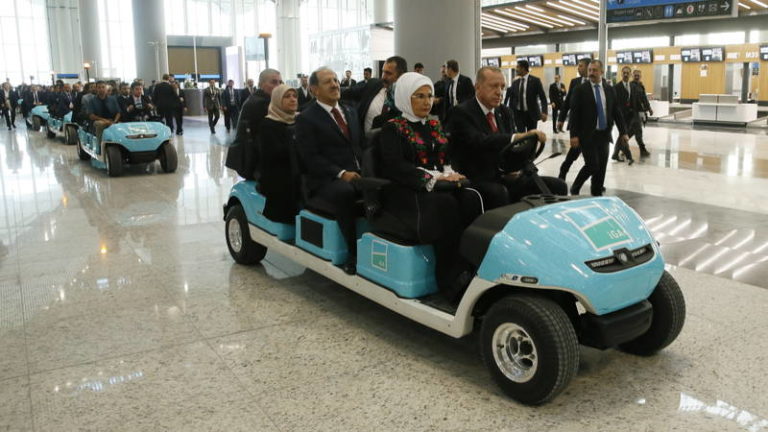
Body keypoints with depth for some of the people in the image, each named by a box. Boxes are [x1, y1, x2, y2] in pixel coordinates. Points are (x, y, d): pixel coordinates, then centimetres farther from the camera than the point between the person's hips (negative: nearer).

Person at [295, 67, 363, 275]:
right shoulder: (306, 119, 0)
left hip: (357, 174, 6)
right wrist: (341, 174, -19)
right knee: (345, 192, -38)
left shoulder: (350, 112, 21)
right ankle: (353, 253, -30)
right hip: (325, 180, -5)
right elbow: (311, 158, -9)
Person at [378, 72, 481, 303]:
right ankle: (451, 281, -29)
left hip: (439, 186, 6)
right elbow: (395, 166, -12)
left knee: (471, 199, -25)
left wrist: (451, 173, -9)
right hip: (404, 191, -5)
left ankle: (473, 270, -31)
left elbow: (448, 158, 16)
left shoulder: (435, 126, 22)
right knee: (446, 205, -34)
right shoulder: (392, 129, 3)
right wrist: (433, 177, -22)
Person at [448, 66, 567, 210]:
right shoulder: (461, 113, -8)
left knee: (558, 186, -9)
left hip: (506, 177, 7)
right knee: (499, 193, -40)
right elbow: (480, 142, -26)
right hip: (478, 182, -7)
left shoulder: (504, 112, 16)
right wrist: (518, 137, -38)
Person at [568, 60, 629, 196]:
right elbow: (574, 114, -8)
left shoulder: (610, 89, 8)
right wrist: (574, 135, -14)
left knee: (601, 167, 6)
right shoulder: (580, 90, -5)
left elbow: (616, 112, 11)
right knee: (592, 165, -11)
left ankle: (597, 194, 19)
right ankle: (575, 188, 10)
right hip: (587, 135, -4)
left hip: (604, 134, 5)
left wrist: (623, 131, 6)